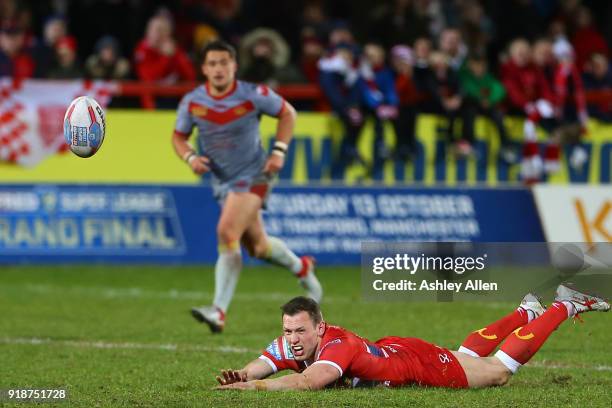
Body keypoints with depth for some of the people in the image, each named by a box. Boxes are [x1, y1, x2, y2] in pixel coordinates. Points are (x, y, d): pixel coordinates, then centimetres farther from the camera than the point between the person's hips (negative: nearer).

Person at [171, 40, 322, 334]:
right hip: (223, 181, 5)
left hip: (253, 176, -5)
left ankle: (219, 311, -24)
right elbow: (179, 136, 8)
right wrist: (190, 157, -13)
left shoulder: (253, 95, -15)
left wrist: (279, 151, -9)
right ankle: (302, 268, 46)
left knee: (227, 233, -24)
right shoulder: (192, 102, -7)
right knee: (257, 247, 15)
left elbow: (287, 113, 1)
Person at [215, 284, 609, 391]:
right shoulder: (289, 344, -24)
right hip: (390, 349, 6)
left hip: (421, 361, -6)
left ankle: (567, 306, 28)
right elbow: (251, 372, -24)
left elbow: (307, 383, -59)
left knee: (500, 369, 12)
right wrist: (237, 376, -46)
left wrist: (254, 385, -60)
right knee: (469, 353, 32)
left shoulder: (339, 346, -43)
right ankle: (526, 312, 55)